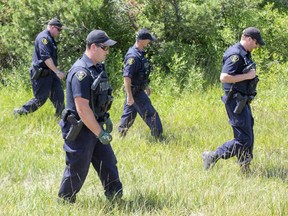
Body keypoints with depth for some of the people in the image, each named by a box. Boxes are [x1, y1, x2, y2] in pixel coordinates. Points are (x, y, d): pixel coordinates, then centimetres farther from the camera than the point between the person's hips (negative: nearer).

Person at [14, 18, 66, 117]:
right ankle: (20, 112, 8)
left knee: (58, 94, 6)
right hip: (41, 74, -10)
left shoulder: (50, 38, 14)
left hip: (50, 73, 10)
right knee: (40, 99, -3)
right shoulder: (44, 38, -18)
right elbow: (46, 57, -27)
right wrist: (57, 71, -26)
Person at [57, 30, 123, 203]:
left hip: (95, 126, 9)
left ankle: (116, 200, 19)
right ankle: (64, 203, 21)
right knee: (77, 171, 4)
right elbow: (82, 109, -26)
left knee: (108, 163, 11)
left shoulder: (98, 68, 6)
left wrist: (106, 118, 18)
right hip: (80, 130, -9)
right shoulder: (81, 72, -24)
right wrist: (100, 133, -23)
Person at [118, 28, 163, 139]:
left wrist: (146, 86, 29)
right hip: (135, 92, -10)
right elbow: (127, 77, -26)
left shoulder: (140, 53, 9)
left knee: (129, 114, 16)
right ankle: (158, 137, 1)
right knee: (150, 114, -5)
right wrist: (129, 96, -27)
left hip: (139, 89, 10)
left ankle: (120, 135, 24)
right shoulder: (133, 56, -23)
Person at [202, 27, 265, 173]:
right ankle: (211, 157, -2)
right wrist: (247, 76, -23)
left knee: (248, 138, 14)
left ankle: (245, 171, 21)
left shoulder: (244, 54, 13)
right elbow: (224, 77, -28)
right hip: (236, 102, -11)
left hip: (243, 102, 11)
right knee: (243, 140, -9)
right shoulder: (235, 55, -18)